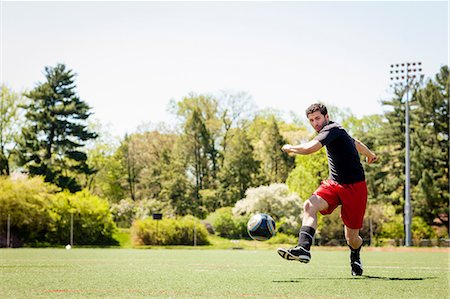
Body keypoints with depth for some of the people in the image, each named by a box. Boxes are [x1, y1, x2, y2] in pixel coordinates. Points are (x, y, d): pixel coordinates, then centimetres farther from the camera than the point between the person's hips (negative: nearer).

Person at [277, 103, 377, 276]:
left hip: (354, 187, -8)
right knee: (310, 205, -25)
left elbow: (309, 148, -30)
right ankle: (303, 249, -39)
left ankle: (355, 258, 34)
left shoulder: (332, 129, -15)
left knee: (352, 237, -1)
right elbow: (355, 143, 33)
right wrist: (370, 155, 52)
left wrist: (290, 148, -10)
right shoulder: (335, 132, 14)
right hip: (333, 184, 8)